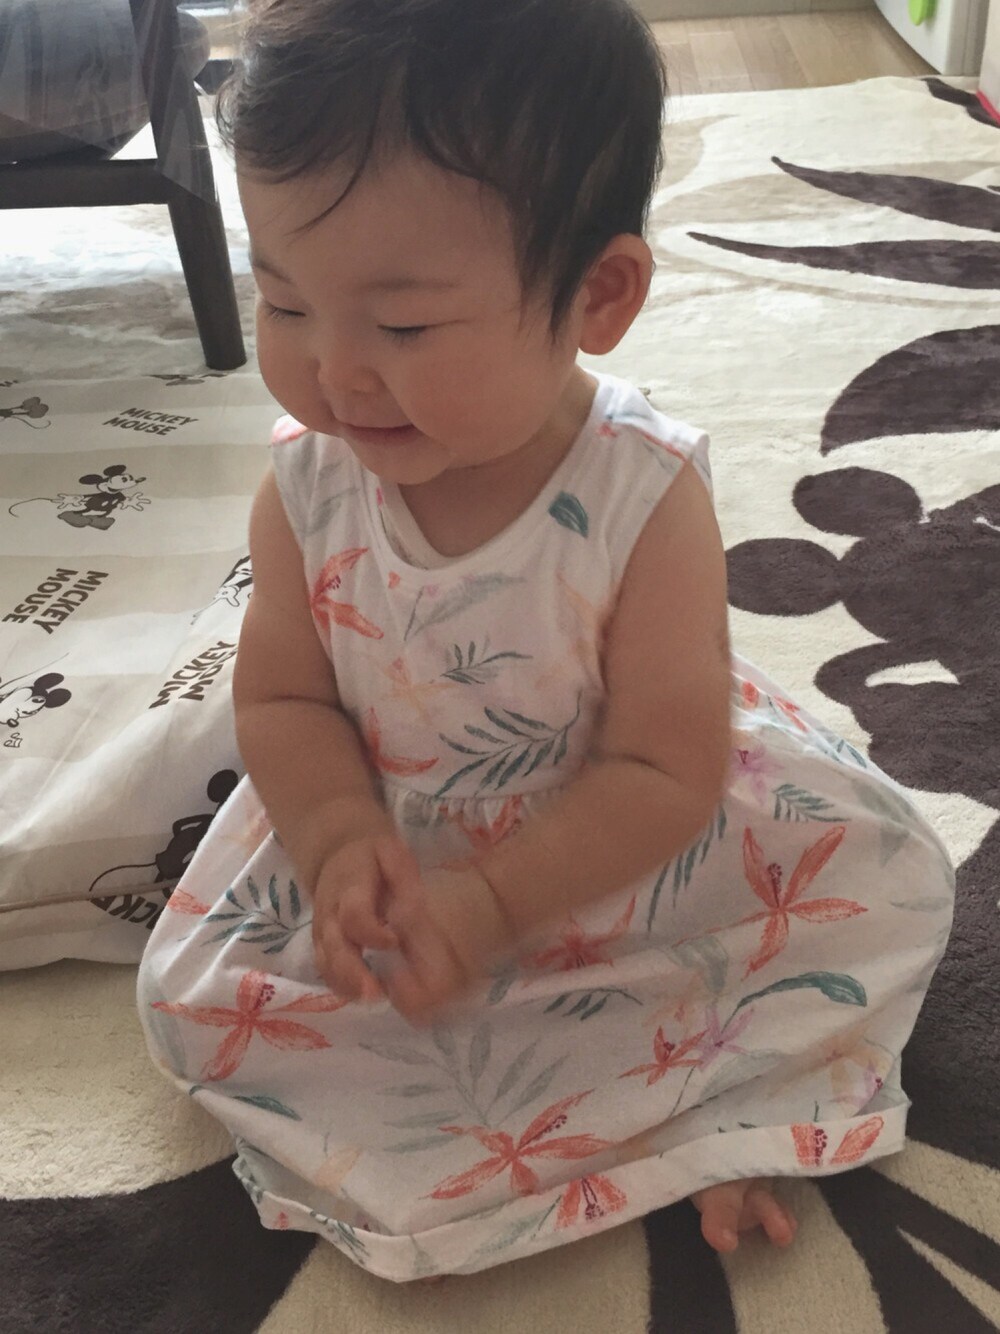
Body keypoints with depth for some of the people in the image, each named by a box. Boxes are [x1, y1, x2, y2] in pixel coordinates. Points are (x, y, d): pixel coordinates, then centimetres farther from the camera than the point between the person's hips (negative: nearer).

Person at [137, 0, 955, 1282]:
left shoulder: (645, 498, -27)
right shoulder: (305, 486, -17)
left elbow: (665, 771, -23)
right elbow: (283, 699, -7)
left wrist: (492, 903, -31)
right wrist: (341, 840, -26)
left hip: (623, 856, -2)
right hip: (385, 857, 3)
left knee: (891, 884, -11)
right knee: (191, 999, -8)